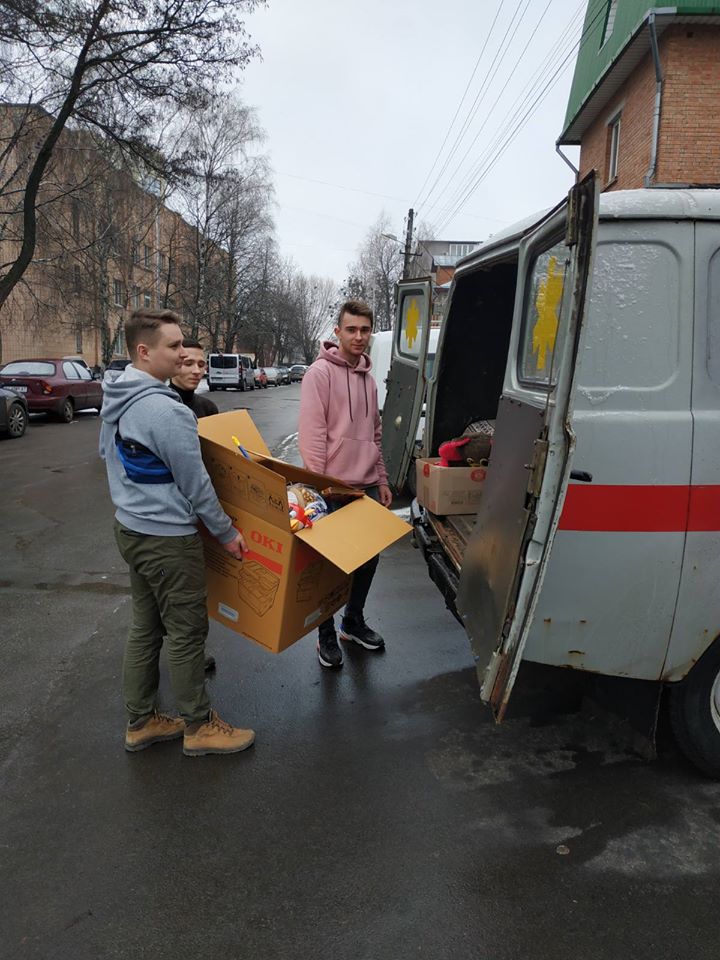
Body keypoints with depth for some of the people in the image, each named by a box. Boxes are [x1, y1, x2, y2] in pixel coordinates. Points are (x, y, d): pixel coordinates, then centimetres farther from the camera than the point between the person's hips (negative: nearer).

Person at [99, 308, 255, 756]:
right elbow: (195, 484, -18)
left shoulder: (116, 400, 6)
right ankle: (198, 725, 21)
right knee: (187, 633, 5)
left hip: (131, 529, 9)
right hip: (168, 538, -9)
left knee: (145, 628, 18)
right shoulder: (166, 410, -24)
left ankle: (141, 722, 31)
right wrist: (226, 532, -7)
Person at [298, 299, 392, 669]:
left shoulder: (367, 377, 14)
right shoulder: (320, 373, -9)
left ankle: (353, 622, 35)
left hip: (367, 487, 7)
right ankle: (327, 636, 22)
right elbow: (312, 434, -15)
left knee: (369, 556, 15)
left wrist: (381, 479, 17)